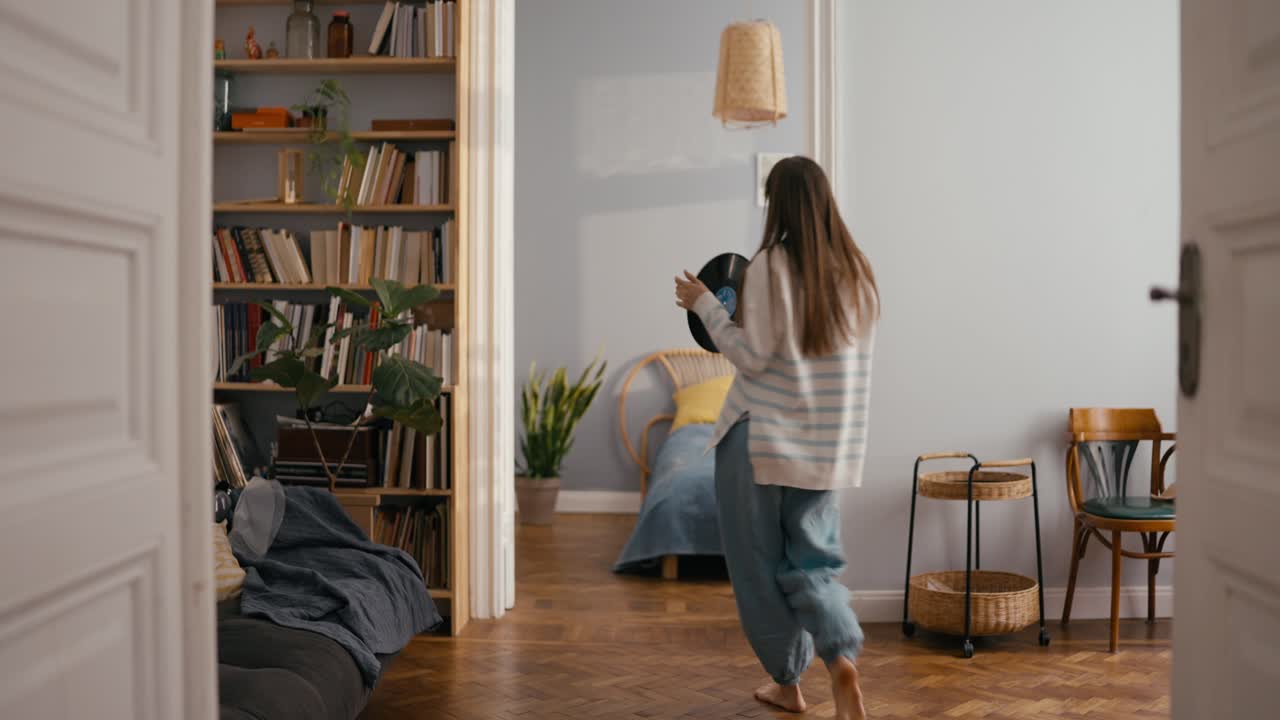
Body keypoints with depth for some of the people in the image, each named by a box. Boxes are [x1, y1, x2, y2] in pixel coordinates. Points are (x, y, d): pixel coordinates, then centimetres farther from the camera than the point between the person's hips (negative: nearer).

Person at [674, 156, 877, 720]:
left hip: (761, 440, -5)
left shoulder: (772, 264, -13)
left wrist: (705, 305, -2)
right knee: (813, 561, 13)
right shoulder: (856, 271, 5)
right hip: (827, 446, 5)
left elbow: (752, 356, -14)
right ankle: (842, 658, -10)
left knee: (760, 566, 11)